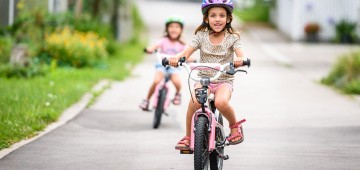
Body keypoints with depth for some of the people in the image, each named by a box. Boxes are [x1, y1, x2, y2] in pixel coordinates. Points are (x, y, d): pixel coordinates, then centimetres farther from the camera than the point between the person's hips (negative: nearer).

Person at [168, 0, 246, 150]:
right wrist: (176, 58, -31)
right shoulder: (201, 36, 4)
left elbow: (240, 55, -14)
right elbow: (186, 52, -8)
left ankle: (234, 125, -2)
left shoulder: (232, 38, 1)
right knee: (194, 102, -30)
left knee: (221, 102, -34)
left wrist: (239, 60, -40)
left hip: (224, 81, -1)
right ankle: (187, 137, -11)